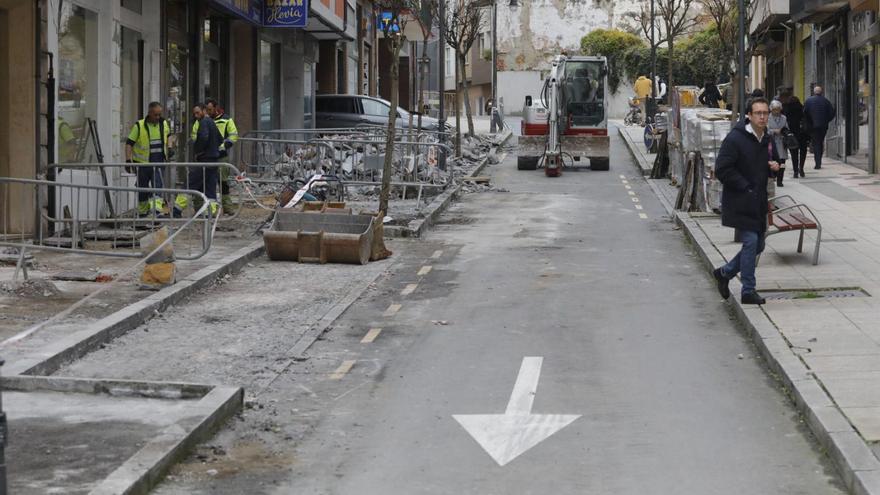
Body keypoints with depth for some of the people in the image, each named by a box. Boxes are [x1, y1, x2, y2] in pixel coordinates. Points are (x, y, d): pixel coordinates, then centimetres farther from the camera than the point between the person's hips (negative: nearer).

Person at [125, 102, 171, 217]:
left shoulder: (164, 124, 3)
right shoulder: (139, 126, -9)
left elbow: (167, 136, 25)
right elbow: (129, 143, -8)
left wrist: (169, 150, 13)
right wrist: (128, 160, -17)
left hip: (158, 162, 2)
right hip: (143, 163, -2)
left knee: (157, 186, -15)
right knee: (143, 189, 9)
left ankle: (157, 209, -23)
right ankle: (143, 211, 27)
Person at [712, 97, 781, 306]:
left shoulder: (768, 140, 10)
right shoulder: (735, 138, -13)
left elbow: (771, 168, 25)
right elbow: (722, 170, -16)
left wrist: (774, 167, 0)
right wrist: (745, 187, -17)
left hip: (759, 202, 8)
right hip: (740, 203, -8)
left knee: (758, 245, 11)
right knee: (750, 241, -10)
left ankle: (724, 273, 30)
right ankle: (748, 291, -2)